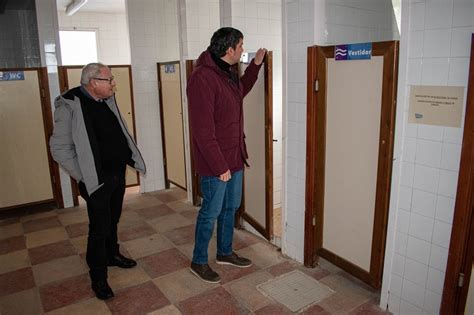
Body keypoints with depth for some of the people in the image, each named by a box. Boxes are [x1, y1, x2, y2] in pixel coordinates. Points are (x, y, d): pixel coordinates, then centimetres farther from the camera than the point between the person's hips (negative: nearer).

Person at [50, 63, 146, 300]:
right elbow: (60, 149, -15)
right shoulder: (70, 106, -16)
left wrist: (130, 158, 6)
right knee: (99, 228, 2)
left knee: (113, 220, 22)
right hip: (97, 180, -7)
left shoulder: (107, 99, 6)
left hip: (118, 174, 7)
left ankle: (112, 255, 43)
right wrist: (84, 176, -15)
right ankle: (98, 278, 19)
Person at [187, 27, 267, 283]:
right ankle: (199, 262, 26)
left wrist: (256, 64, 25)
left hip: (234, 157, 9)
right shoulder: (202, 78, -22)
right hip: (215, 163, -9)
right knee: (211, 212, 5)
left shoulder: (228, 72, 8)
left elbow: (240, 91, 32)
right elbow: (202, 130, -24)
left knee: (230, 207, 19)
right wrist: (219, 166, -23)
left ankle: (225, 252, 39)